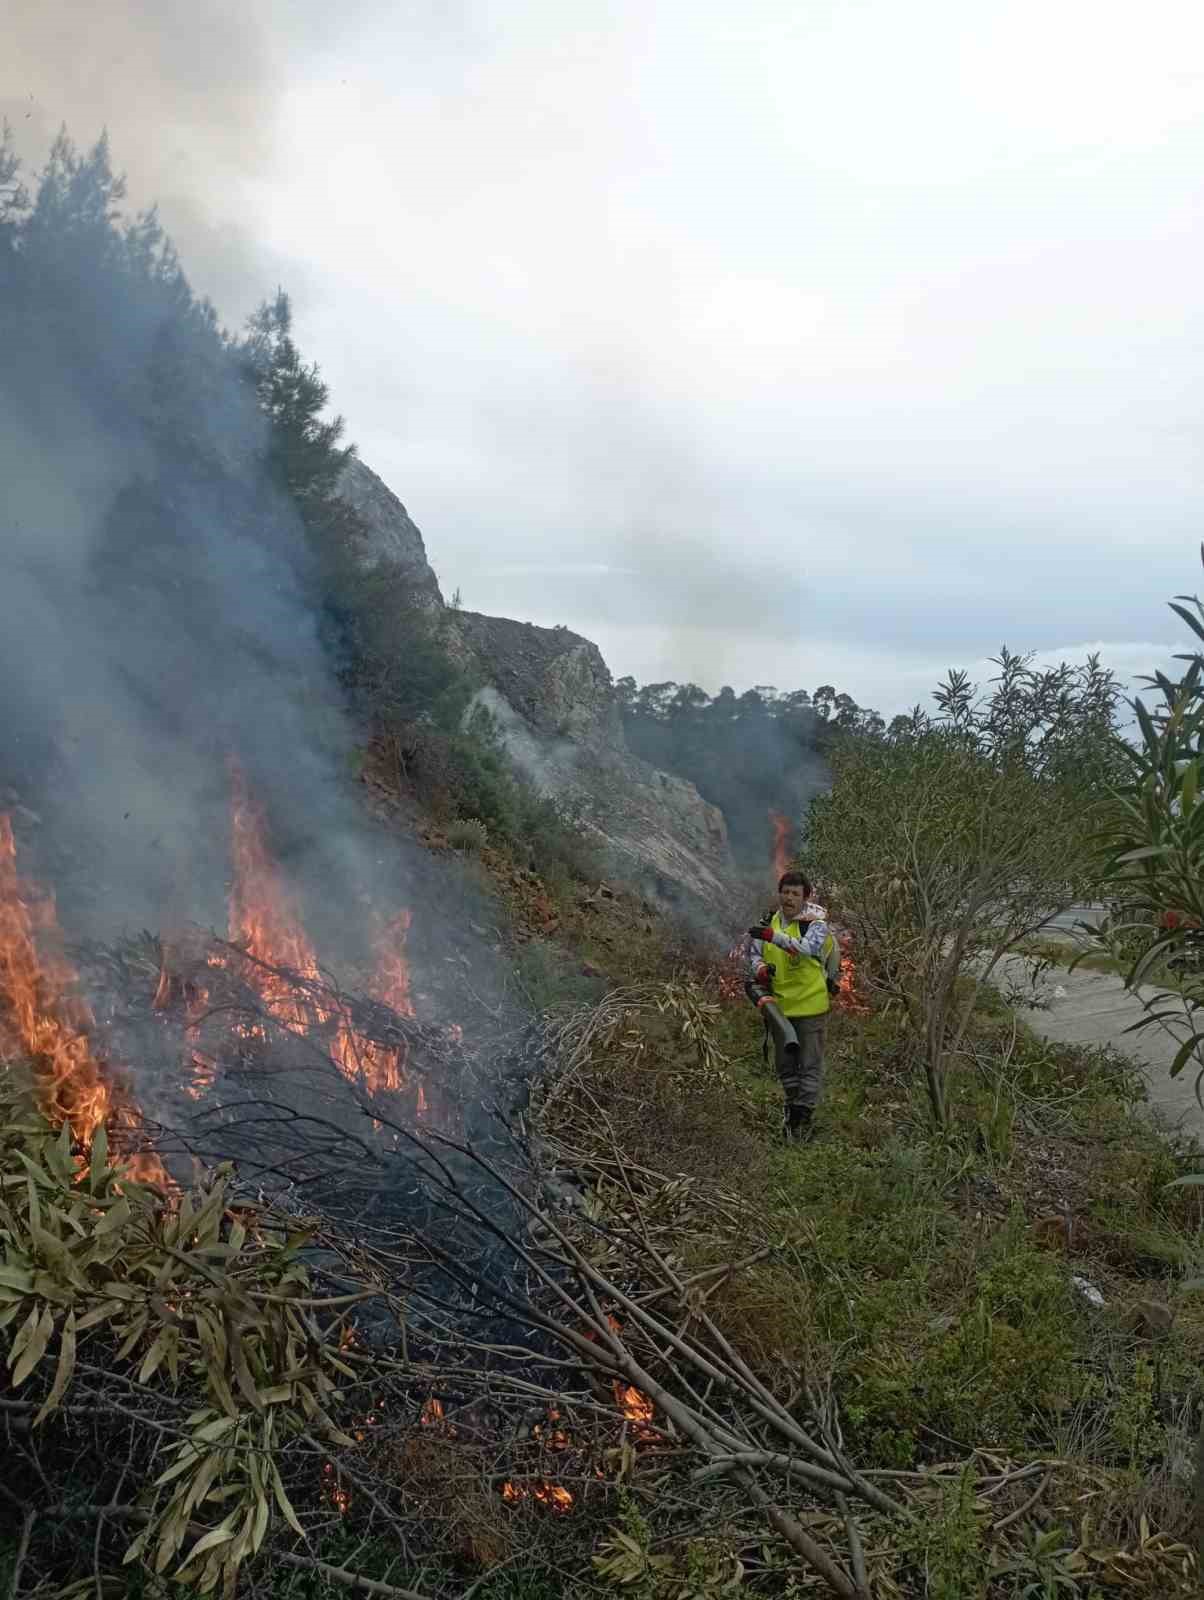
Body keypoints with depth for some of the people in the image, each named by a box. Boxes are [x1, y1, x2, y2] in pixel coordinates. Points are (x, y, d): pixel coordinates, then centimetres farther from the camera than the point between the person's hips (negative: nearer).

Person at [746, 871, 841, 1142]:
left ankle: (805, 1114, 11)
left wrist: (775, 937, -45)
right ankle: (793, 1105, 34)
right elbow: (754, 954, 9)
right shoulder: (768, 922, 5)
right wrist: (760, 968, -14)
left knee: (810, 1064, 1)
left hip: (811, 1005, -5)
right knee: (785, 1063, 17)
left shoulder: (816, 924, -12)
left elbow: (806, 948, -32)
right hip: (779, 1005, 5)